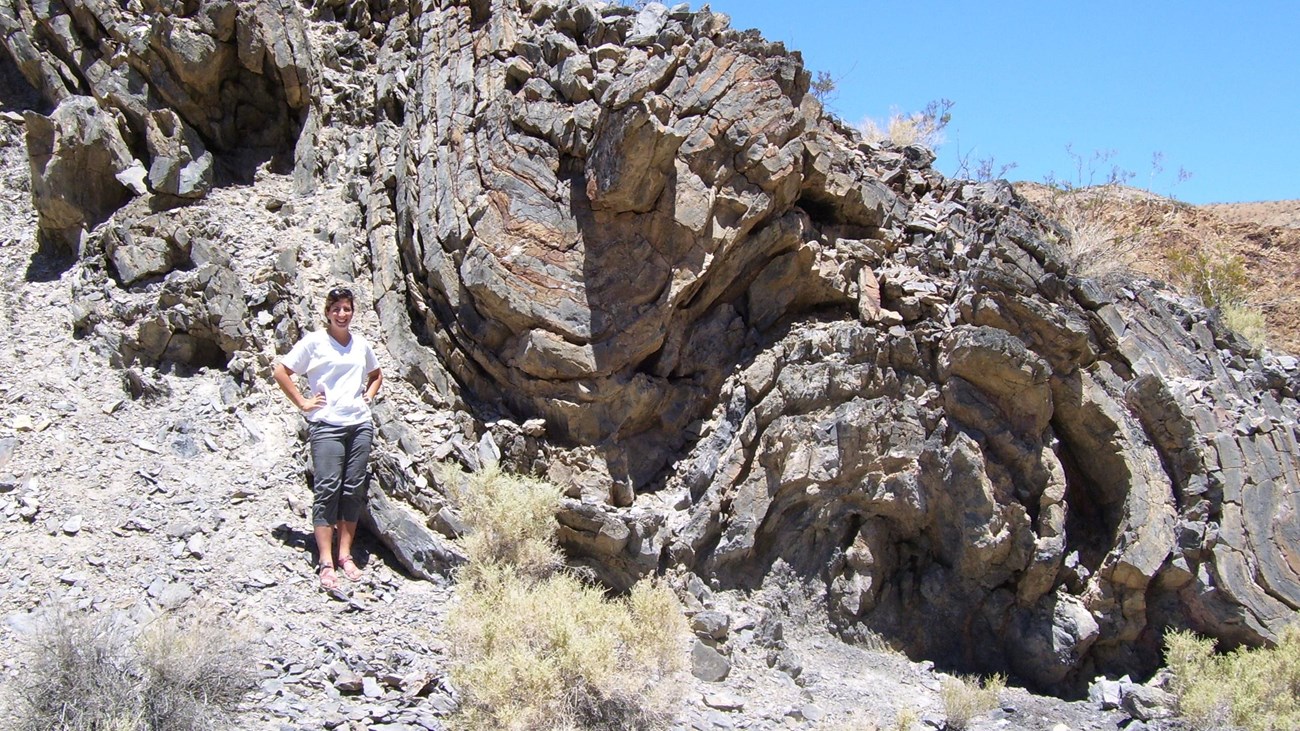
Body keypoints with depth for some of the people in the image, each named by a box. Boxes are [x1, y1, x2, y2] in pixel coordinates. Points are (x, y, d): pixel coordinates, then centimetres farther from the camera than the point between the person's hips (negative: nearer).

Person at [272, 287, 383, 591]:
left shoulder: (361, 344, 14)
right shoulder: (314, 342, 0)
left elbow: (376, 374, 31)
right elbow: (280, 371, 0)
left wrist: (369, 395, 13)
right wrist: (303, 402, -4)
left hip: (360, 424, 5)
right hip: (326, 425, -5)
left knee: (354, 489, 2)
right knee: (327, 488, -11)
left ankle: (346, 554, 9)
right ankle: (326, 562, -11)